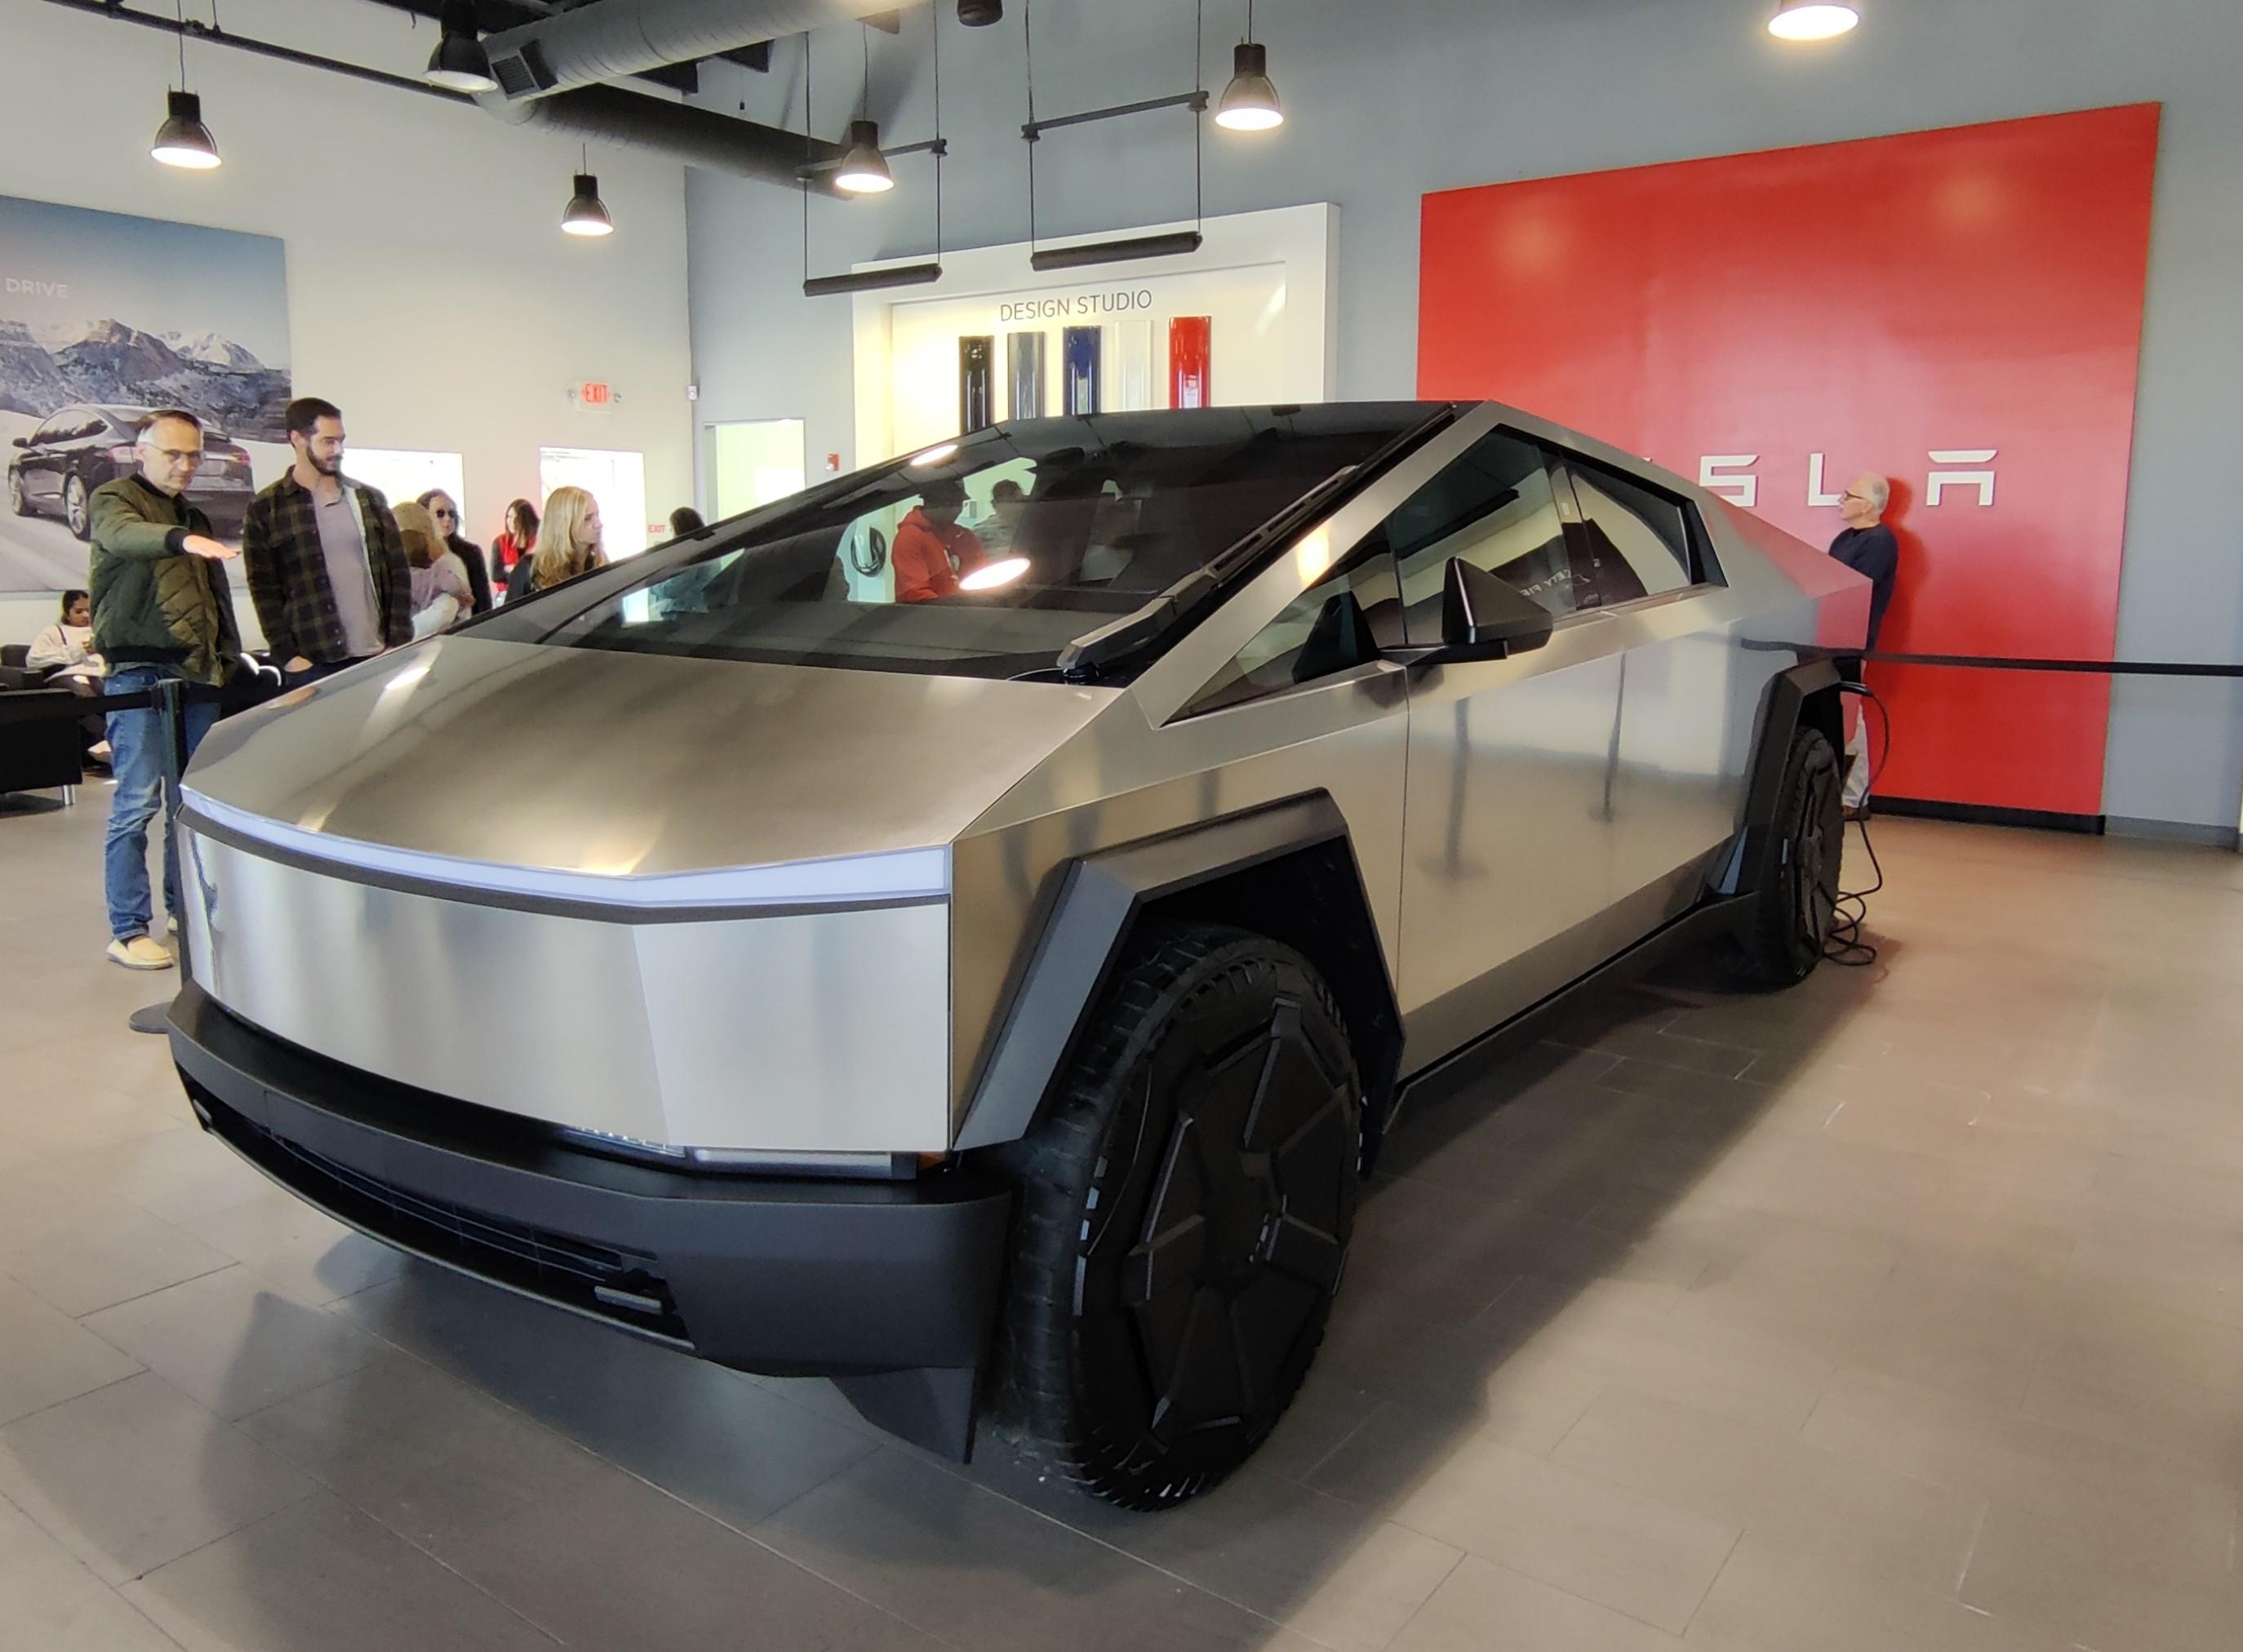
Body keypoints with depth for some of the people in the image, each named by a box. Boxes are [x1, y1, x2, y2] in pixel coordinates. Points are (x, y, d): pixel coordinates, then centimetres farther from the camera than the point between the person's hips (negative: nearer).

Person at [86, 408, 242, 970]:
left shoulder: (193, 517, 21)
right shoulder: (113, 499, 0)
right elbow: (124, 535, -25)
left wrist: (226, 656, 16)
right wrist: (182, 539, -45)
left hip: (197, 672, 7)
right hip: (140, 671, -7)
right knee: (137, 803, -7)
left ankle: (186, 908, 18)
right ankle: (128, 931, -4)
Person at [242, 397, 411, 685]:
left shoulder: (369, 499, 11)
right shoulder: (265, 510, 3)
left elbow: (399, 573, 9)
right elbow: (264, 589, 0)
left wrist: (398, 643, 0)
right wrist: (287, 656, -9)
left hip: (377, 658, 3)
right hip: (311, 665, -3)